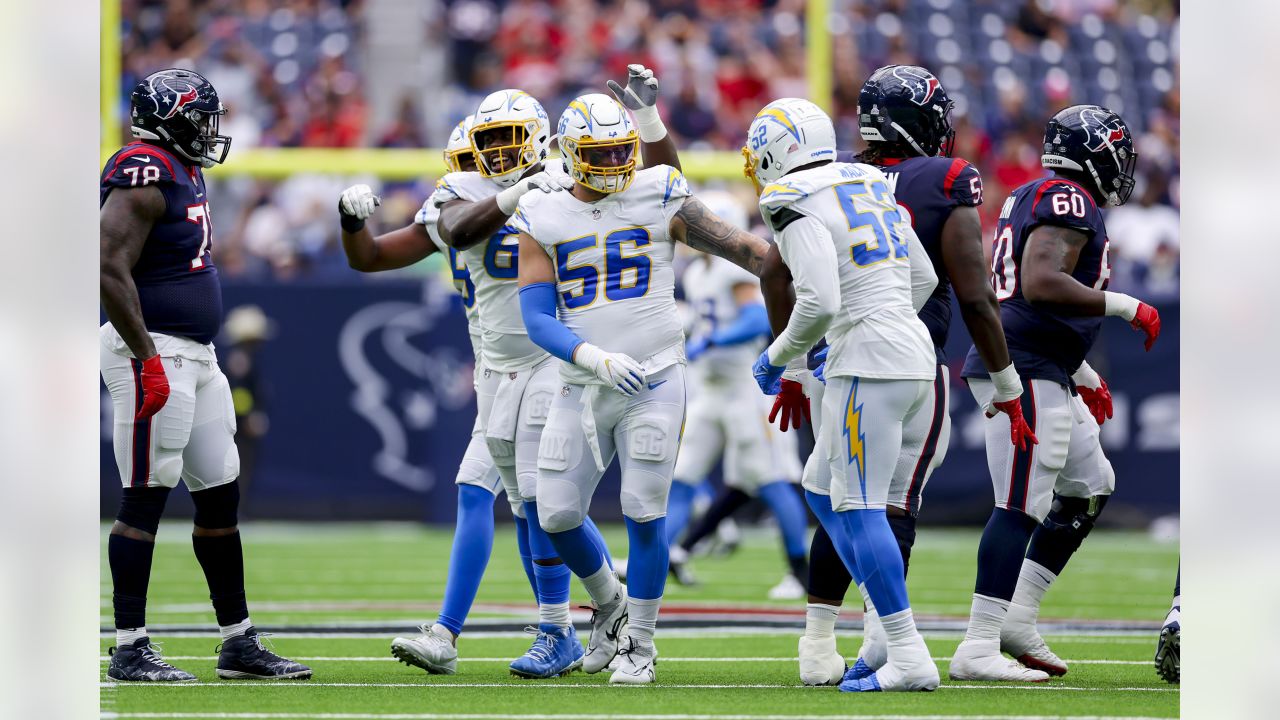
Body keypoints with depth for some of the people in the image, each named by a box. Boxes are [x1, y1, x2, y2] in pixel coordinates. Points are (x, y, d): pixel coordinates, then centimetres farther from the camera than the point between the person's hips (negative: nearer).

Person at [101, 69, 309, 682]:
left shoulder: (183, 172, 16)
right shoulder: (145, 177, -16)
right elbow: (110, 271, -23)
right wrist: (147, 359, -24)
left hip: (195, 354, 10)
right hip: (154, 353, -10)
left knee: (220, 496, 12)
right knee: (145, 502, -6)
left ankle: (239, 644, 17)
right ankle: (130, 649, -2)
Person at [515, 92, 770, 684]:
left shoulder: (658, 200, 0)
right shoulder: (542, 221, 3)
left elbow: (738, 246, 2)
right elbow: (537, 319, -4)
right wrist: (596, 359, -20)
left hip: (653, 384, -3)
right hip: (580, 390, 3)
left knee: (643, 513, -6)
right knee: (556, 514, 0)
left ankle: (640, 644, 8)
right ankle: (610, 603, 28)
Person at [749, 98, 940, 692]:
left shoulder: (798, 208, -9)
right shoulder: (872, 189, 17)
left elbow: (819, 303, -20)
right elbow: (923, 279, 23)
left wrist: (779, 357, -3)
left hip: (868, 364, -9)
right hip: (916, 353, 9)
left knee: (859, 510, -7)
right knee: (828, 499, 16)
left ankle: (908, 657, -12)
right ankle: (892, 635, 12)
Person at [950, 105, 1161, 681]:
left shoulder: (1028, 199, 20)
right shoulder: (1069, 202, -11)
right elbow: (1042, 286, -26)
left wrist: (1082, 374, 29)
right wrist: (1122, 306, -18)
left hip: (1041, 374, 11)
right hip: (1026, 373, -11)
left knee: (1090, 488, 18)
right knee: (1021, 505, -13)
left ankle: (1017, 620, 16)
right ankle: (978, 649, -17)